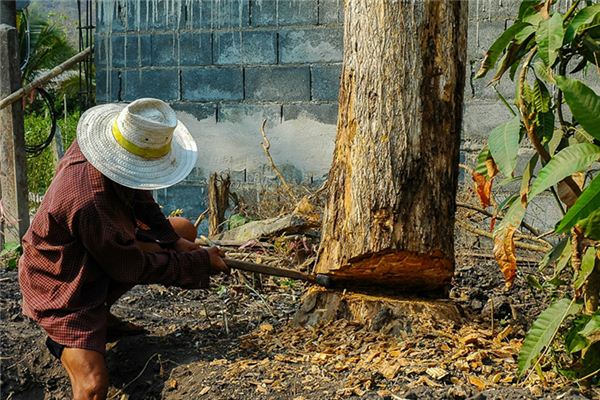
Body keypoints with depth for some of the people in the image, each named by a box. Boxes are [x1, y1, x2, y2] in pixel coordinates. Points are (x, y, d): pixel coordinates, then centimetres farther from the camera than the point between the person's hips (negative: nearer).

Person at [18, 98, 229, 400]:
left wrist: (173, 239, -2)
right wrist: (201, 262, -14)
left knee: (183, 230, 11)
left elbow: (138, 196, 6)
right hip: (62, 291, -9)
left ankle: (99, 314, 15)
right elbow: (133, 268, -22)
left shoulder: (89, 148, -14)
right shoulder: (90, 205, -37)